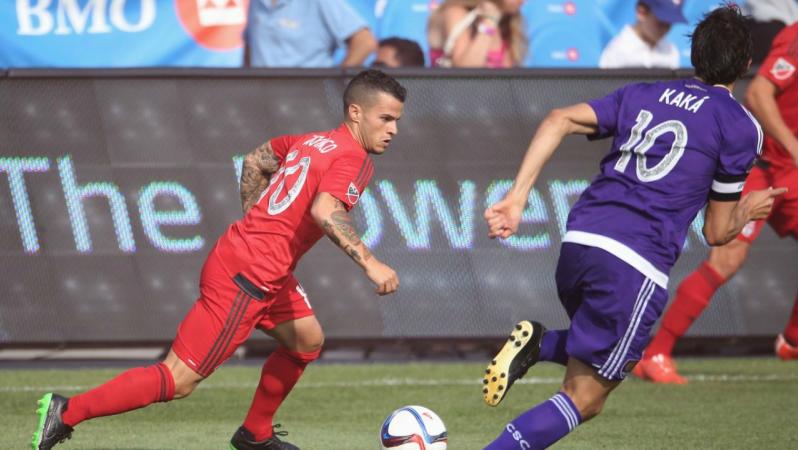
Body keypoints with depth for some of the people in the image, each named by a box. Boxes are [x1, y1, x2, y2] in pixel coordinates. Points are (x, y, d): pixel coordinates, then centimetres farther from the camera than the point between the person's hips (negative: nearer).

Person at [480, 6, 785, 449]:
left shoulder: (641, 95, 19)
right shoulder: (739, 126, 5)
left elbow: (559, 121, 4)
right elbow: (717, 233, 8)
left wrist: (517, 196, 1)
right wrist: (747, 211, 30)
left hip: (577, 242, 6)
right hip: (635, 266, -6)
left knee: (611, 355, 31)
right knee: (581, 400, 0)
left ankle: (536, 344, 3)